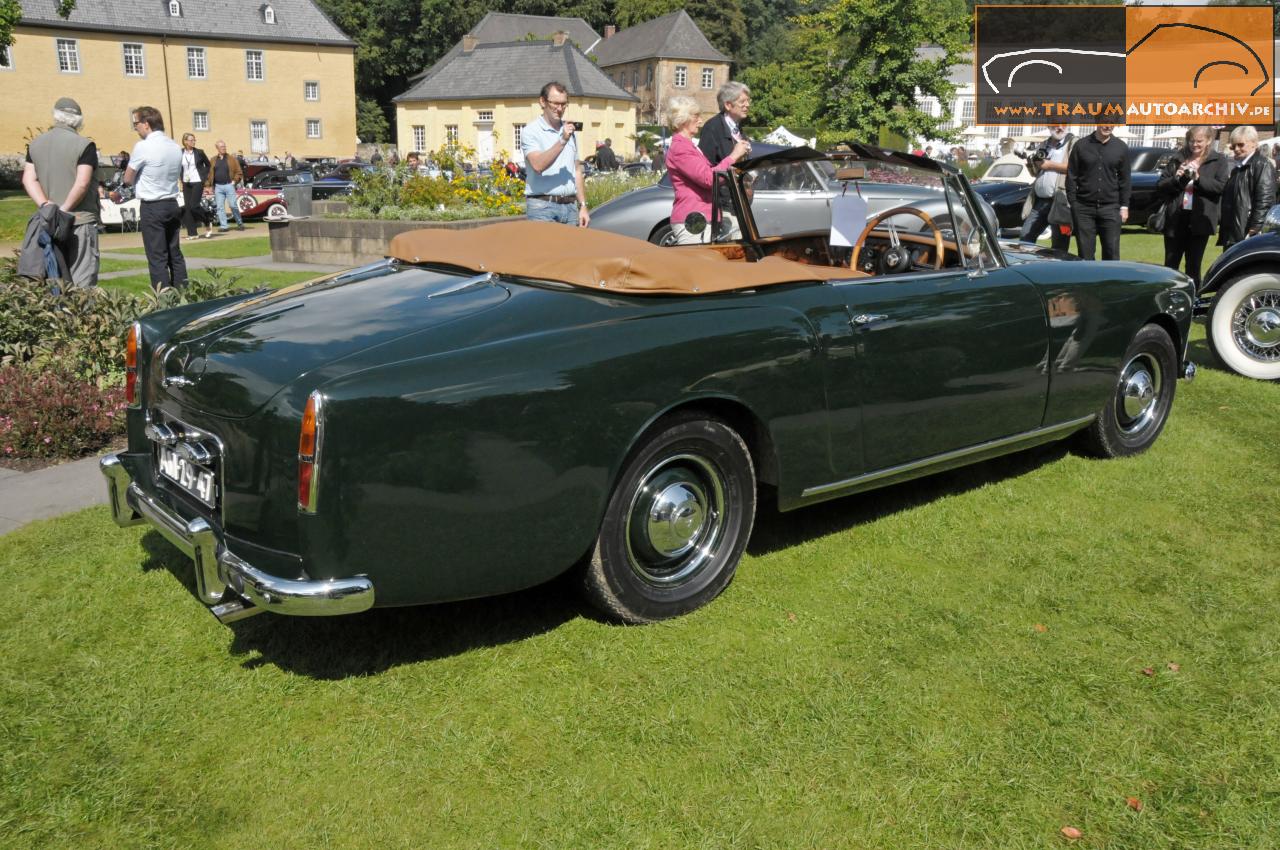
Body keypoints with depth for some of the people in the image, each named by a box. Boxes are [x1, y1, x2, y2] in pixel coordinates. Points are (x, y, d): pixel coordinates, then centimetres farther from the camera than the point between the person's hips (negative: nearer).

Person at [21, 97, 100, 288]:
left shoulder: (35, 144, 10)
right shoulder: (84, 145, -8)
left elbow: (28, 179, 2)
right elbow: (82, 184, -18)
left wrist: (45, 206, -7)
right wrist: (65, 209, -9)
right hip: (81, 221, -6)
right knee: (82, 281, -4)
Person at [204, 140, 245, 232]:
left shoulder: (232, 159, 4)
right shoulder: (213, 160, 10)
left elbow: (239, 172, 2)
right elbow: (209, 173, 9)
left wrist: (235, 180, -9)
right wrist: (207, 185, 2)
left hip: (229, 185, -3)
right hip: (218, 187, 3)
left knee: (233, 206, -5)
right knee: (220, 207, 1)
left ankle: (240, 224, 8)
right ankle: (223, 226, 5)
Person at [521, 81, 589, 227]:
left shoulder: (570, 132, 17)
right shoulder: (531, 131, -3)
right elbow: (538, 165, -20)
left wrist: (582, 206, 12)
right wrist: (562, 141, -25)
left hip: (570, 206, 6)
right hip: (542, 207, -5)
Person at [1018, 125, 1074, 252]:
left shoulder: (1073, 143, 3)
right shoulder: (1043, 145, 23)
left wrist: (1050, 165, -8)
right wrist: (1032, 164, 7)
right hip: (1039, 201, 6)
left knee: (1059, 247, -3)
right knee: (1025, 237, 6)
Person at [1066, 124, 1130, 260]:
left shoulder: (1121, 148, 7)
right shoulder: (1081, 145, 3)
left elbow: (1124, 180, 10)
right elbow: (1071, 177, 3)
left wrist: (1124, 206, 4)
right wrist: (1072, 203, -4)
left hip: (1110, 208, 1)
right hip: (1084, 208, -1)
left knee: (1112, 252, 0)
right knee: (1085, 253, 2)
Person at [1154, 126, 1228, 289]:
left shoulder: (1219, 161, 4)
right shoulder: (1176, 159, 10)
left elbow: (1222, 186, -8)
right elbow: (1159, 187, 7)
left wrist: (1198, 178, -19)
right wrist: (1175, 178, -12)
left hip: (1199, 220, -2)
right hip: (1175, 219, 2)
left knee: (1193, 267, 5)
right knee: (1170, 266, 7)